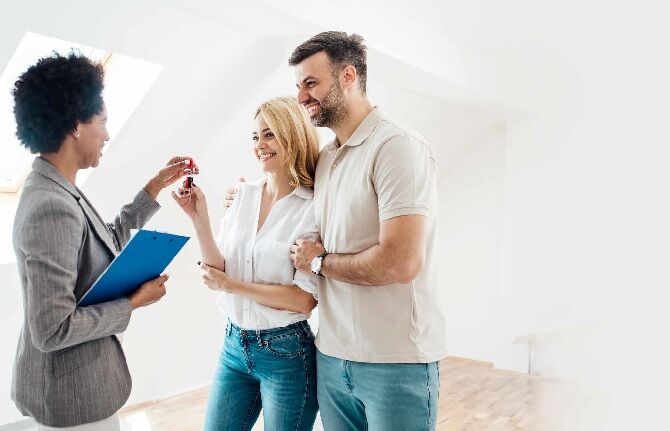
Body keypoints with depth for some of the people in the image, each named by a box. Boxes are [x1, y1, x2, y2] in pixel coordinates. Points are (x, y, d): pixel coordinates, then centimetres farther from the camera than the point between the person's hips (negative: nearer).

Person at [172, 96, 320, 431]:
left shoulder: (314, 209, -16)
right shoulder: (243, 195, 1)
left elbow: (305, 299, -19)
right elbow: (220, 271, 1)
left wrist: (232, 285, -14)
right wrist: (200, 220, -12)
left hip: (286, 353, -5)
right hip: (234, 344, 5)